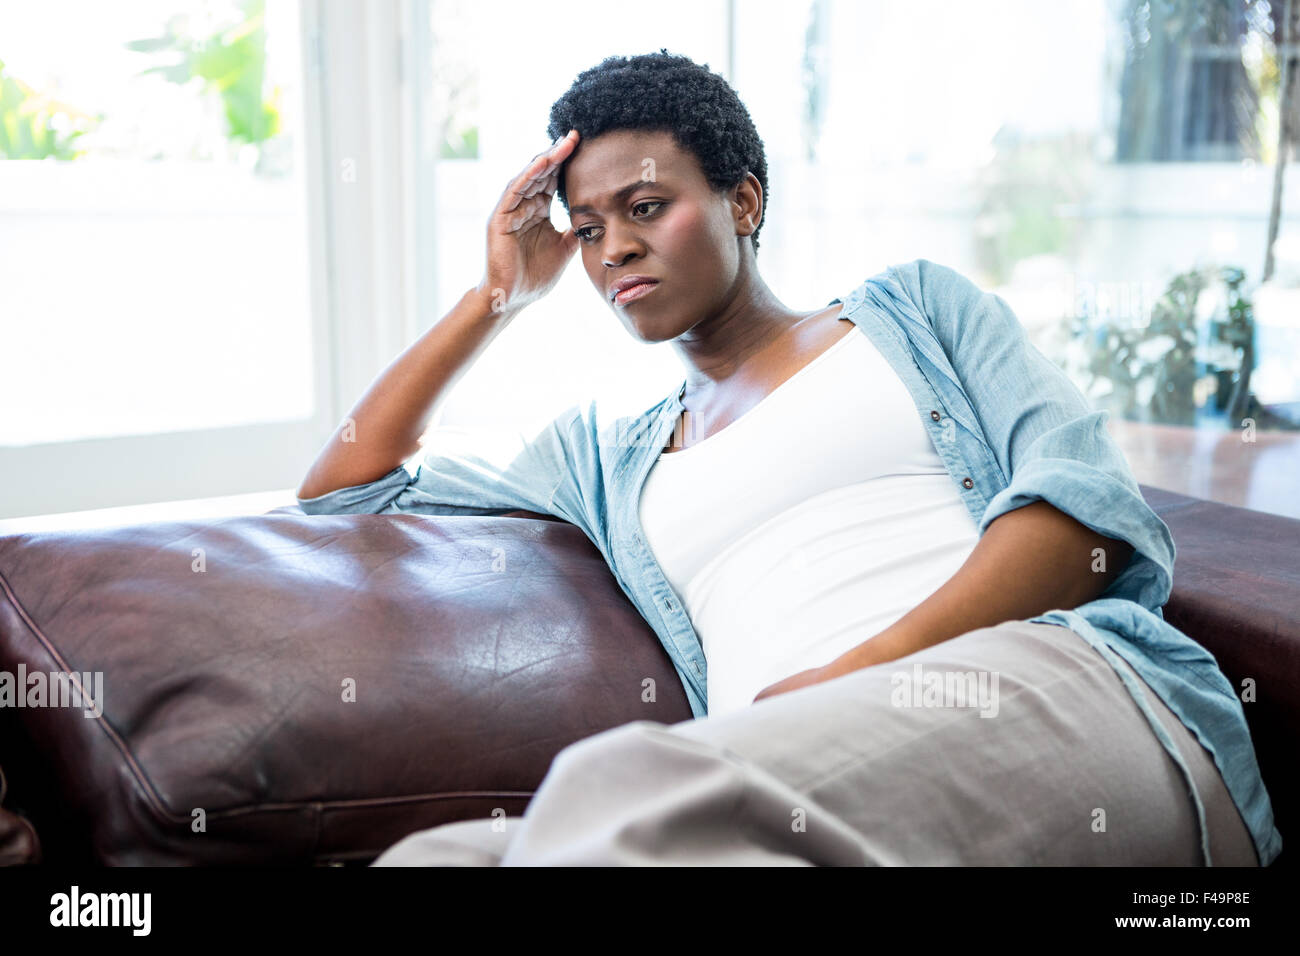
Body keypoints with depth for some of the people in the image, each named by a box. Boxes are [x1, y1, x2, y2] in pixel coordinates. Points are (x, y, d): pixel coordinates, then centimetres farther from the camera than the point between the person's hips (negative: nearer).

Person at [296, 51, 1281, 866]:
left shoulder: (914, 304, 23)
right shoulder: (602, 455, 30)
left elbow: (1090, 503, 5)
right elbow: (342, 489, 32)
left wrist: (853, 678, -11)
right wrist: (497, 296, 27)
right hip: (817, 800, 4)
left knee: (619, 789, -36)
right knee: (433, 854, -30)